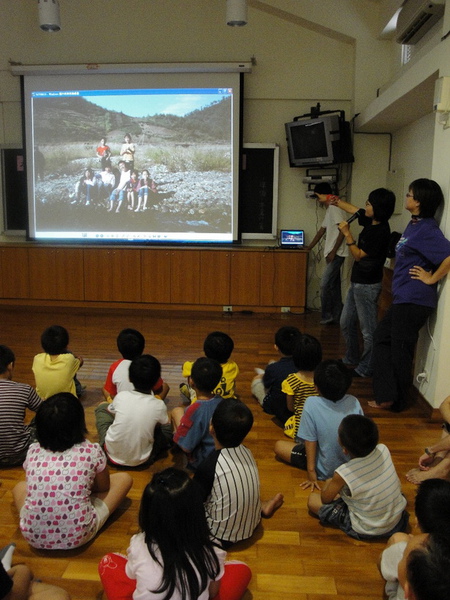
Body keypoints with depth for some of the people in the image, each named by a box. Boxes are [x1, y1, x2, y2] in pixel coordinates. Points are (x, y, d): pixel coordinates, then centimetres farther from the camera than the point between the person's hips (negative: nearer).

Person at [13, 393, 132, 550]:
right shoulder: (92, 452, -9)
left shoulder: (32, 452, -2)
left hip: (34, 536, 3)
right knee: (124, 478, 13)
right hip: (78, 537, -3)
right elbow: (104, 487, 9)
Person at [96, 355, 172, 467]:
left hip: (112, 454, 0)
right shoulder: (159, 405, -16)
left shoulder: (121, 396, -13)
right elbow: (166, 423, 6)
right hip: (140, 460, 0)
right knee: (167, 429, 22)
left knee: (102, 407, 18)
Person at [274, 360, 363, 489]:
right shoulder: (353, 402, -16)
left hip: (325, 470, -5)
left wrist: (311, 472, -10)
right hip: (352, 465, 5)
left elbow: (310, 440, -20)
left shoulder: (312, 404, -27)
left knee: (279, 446, 10)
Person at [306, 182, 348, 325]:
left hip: (336, 254, -10)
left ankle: (327, 317, -1)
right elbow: (321, 231, 27)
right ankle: (336, 316, 16)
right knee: (334, 286, 11)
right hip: (332, 254, 10)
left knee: (325, 285, -9)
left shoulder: (334, 208, -12)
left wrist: (333, 252, -20)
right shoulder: (329, 210, 19)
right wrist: (309, 247, 31)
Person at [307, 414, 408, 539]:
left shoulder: (343, 474, -31)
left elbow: (325, 499, -10)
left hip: (366, 531, -5)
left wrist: (328, 483, 11)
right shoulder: (383, 450, -19)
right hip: (398, 521, 5)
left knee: (312, 500, 2)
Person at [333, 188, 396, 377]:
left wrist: (347, 234, -15)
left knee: (368, 329, 1)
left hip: (367, 286, -10)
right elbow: (352, 209, 21)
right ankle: (352, 358, 36)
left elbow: (359, 255, -15)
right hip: (357, 283, 10)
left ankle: (366, 368, 13)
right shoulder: (371, 220, 4)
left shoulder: (381, 231, -21)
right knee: (346, 323, 19)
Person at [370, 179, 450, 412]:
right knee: (382, 337, 17)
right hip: (403, 298, 10)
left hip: (414, 300, -10)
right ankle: (387, 395, 25)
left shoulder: (427, 229, -17)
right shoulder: (414, 224, 11)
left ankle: (397, 401, 17)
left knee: (400, 349, 1)